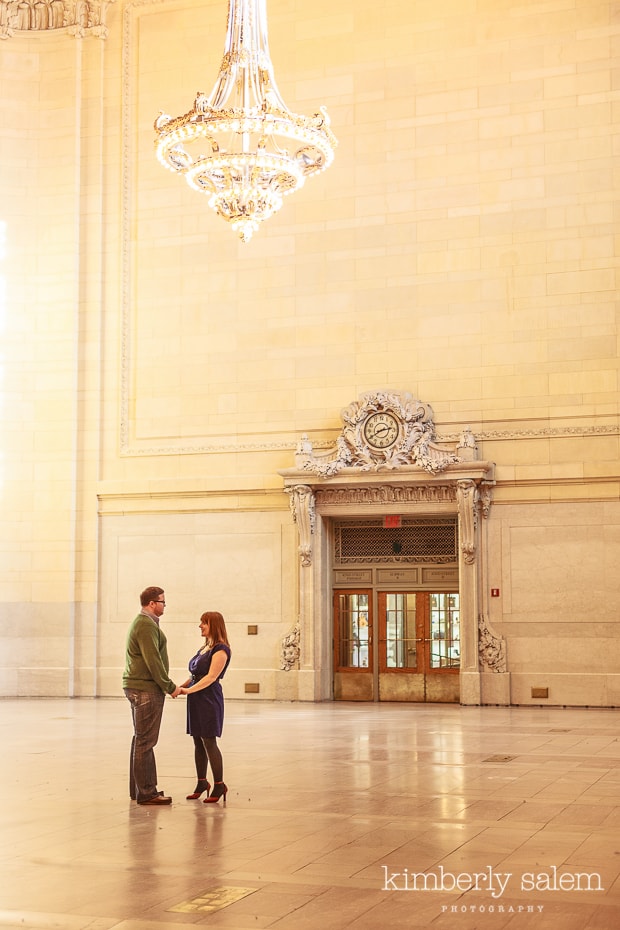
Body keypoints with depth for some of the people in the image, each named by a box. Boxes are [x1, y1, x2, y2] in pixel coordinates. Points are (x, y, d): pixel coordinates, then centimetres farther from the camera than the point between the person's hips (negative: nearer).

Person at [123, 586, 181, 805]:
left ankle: (138, 789, 21)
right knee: (145, 741, -8)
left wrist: (166, 685, 17)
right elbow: (153, 661, -20)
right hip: (146, 689, -11)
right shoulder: (147, 625, -15)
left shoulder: (143, 623, 19)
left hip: (138, 688, 11)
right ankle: (146, 793, -6)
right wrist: (169, 687, -13)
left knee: (141, 740, 15)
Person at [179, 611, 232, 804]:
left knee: (209, 742, -8)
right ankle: (201, 783, 17)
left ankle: (219, 786, -3)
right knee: (198, 743, 10)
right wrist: (180, 687, 6)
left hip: (209, 700, -9)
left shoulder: (220, 650, -10)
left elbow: (211, 677, -17)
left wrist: (189, 690, -22)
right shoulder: (204, 648, 18)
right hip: (196, 701, 9)